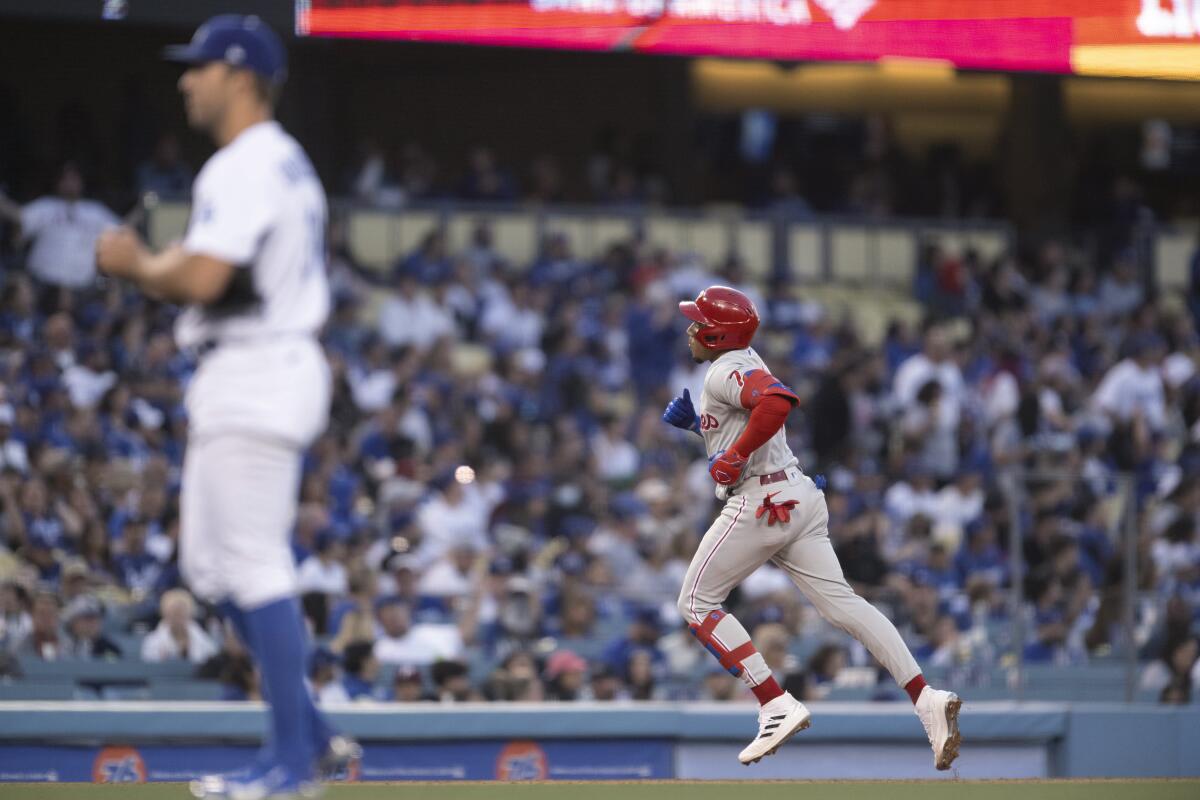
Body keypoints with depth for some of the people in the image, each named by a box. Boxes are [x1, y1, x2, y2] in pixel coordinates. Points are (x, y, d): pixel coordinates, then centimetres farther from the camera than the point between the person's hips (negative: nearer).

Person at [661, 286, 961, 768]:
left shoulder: (725, 371, -11)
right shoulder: (745, 366, 21)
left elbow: (778, 401, -31)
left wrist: (733, 456, -23)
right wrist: (696, 422, 21)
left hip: (759, 502, -10)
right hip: (800, 498, 10)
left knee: (696, 605, 2)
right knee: (839, 601, -1)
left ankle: (777, 706, -9)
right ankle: (925, 698, -17)